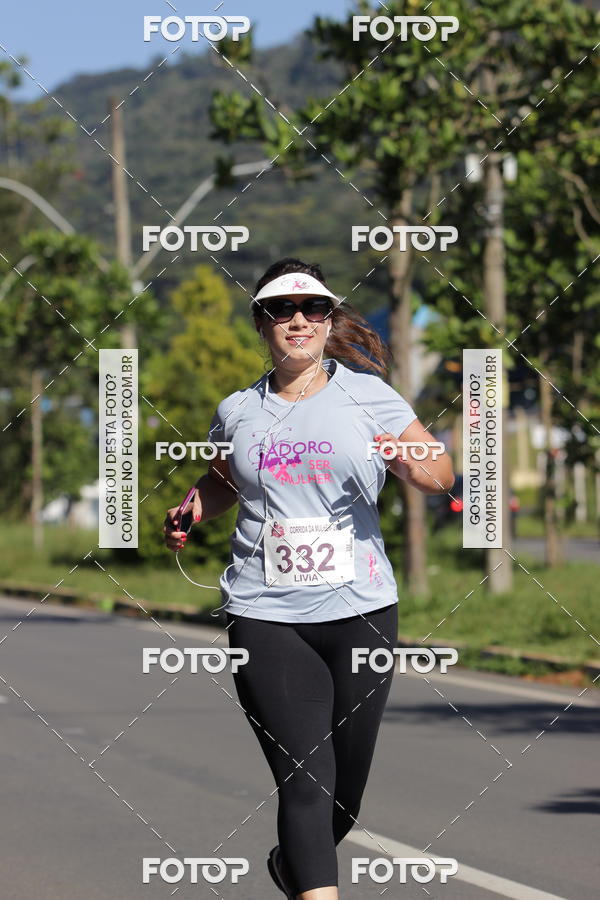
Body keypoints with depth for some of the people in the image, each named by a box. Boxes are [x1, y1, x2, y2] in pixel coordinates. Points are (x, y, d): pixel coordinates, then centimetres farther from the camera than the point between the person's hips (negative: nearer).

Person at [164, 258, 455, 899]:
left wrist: (414, 464, -20)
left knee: (347, 781, 10)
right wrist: (189, 512, 9)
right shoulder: (236, 412, 10)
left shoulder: (367, 395, 4)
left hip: (359, 611, 0)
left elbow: (442, 475, 2)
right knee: (304, 780, -13)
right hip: (265, 616, 0)